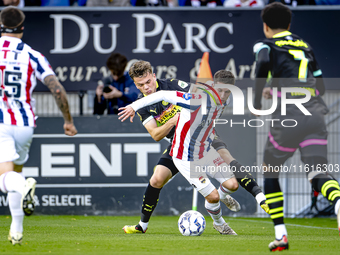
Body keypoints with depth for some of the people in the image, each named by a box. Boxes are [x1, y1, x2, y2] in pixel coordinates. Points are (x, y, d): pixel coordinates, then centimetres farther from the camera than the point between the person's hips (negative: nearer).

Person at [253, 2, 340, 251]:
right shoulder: (305, 46, 24)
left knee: (270, 172, 17)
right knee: (318, 175, -6)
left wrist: (257, 102, 4)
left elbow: (263, 64, -10)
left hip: (288, 118, -4)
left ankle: (281, 235, 12)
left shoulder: (266, 44, 9)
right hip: (316, 115, 4)